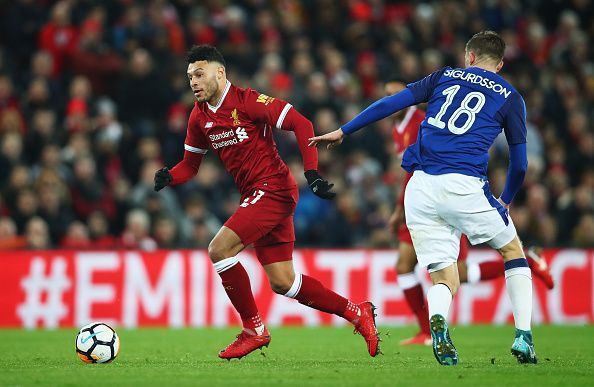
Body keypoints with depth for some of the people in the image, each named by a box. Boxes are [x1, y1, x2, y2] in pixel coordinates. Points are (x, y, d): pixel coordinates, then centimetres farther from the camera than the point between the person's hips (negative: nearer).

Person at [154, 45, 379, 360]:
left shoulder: (247, 101, -12)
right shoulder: (199, 117, 11)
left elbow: (300, 123, -14)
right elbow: (190, 165, 19)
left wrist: (311, 173, -21)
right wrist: (169, 177, -3)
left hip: (273, 187, -8)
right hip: (254, 196, 8)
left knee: (219, 249, -18)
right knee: (282, 282, 5)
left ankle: (253, 330, -6)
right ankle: (356, 312, 19)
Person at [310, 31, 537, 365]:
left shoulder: (446, 76, 19)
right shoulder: (510, 97, 13)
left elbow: (391, 103, 13)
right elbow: (519, 164, 12)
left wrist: (343, 132, 20)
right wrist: (506, 200, 30)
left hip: (420, 187, 2)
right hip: (464, 184, -2)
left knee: (445, 279, 8)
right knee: (513, 250, 21)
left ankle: (437, 318, -27)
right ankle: (524, 338, 9)